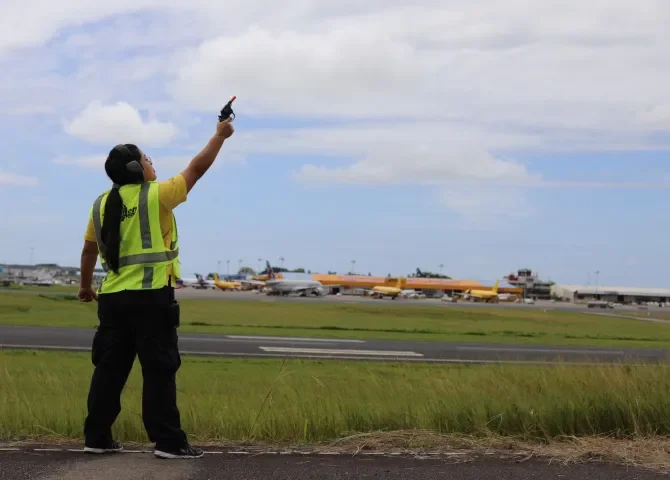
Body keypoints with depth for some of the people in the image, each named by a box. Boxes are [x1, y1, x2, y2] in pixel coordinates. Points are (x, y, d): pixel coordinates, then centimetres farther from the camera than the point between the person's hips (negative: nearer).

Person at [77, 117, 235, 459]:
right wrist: (220, 136, 15)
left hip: (113, 298, 6)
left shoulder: (101, 204, 11)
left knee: (110, 369, 11)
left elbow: (89, 249, 19)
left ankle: (97, 437, 16)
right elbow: (197, 169, 2)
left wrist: (85, 286, 33)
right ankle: (168, 442, -3)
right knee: (159, 371, -3)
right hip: (150, 296, -6)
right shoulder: (156, 195, -6)